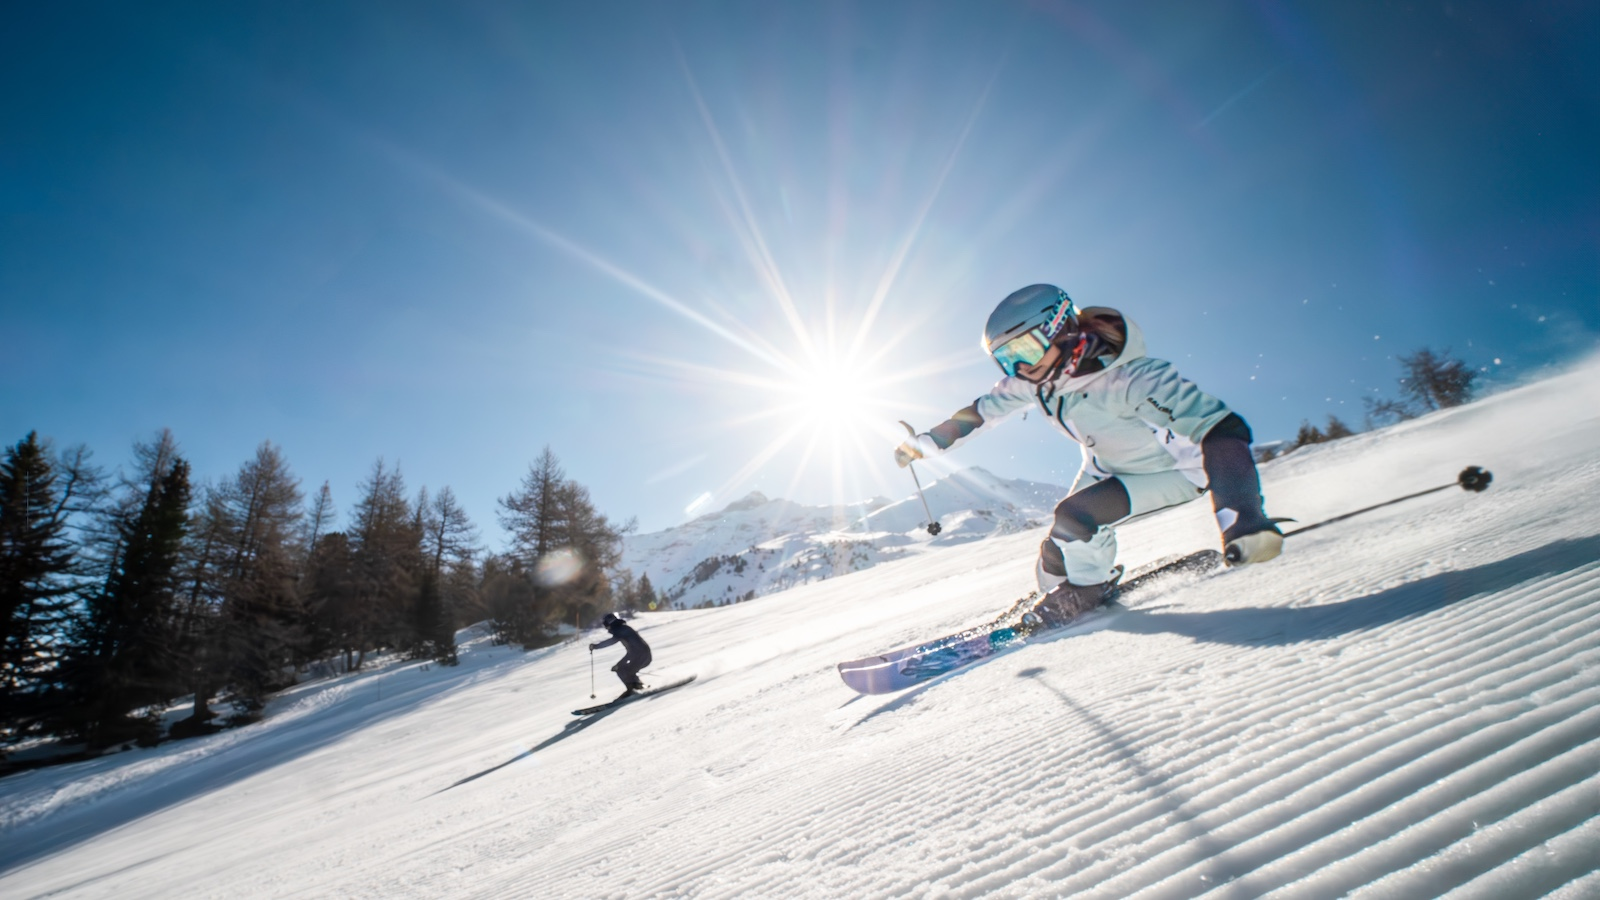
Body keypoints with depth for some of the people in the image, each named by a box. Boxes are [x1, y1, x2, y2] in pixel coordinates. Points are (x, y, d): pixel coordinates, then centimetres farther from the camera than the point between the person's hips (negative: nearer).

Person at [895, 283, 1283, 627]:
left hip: (1173, 469, -6)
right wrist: (927, 442, 3)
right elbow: (982, 410, 0)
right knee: (1061, 547, 0)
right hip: (1105, 467, 6)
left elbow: (1219, 429, -45)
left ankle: (1093, 587, 5)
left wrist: (1241, 517, -58)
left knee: (1075, 518, -23)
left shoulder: (1129, 379, -39)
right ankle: (1056, 590, 30)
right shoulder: (1034, 380, -18)